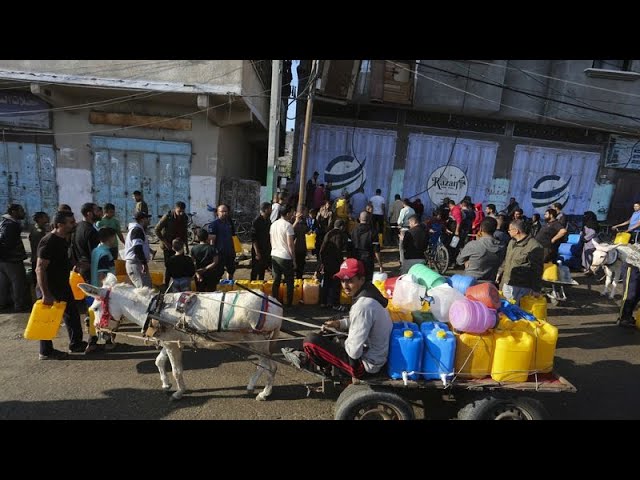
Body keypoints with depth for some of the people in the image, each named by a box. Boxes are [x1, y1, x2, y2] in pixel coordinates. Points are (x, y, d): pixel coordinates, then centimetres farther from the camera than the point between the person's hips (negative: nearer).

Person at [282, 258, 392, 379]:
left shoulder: (363, 306, -30)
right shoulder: (368, 292, -2)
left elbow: (354, 352, -27)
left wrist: (345, 342, -7)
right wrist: (339, 323, 5)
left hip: (366, 365, -9)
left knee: (311, 340, -11)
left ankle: (306, 359, 20)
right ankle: (308, 357, 29)